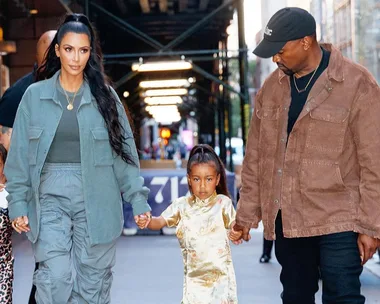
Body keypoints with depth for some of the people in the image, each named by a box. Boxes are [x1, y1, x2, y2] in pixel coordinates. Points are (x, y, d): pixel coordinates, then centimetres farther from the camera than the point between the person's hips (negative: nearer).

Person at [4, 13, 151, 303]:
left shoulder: (104, 95, 5)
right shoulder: (35, 95, 4)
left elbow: (125, 150, 5)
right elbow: (20, 155, 4)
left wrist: (138, 198, 0)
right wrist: (18, 204, 0)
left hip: (96, 200, 1)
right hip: (51, 196, -1)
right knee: (57, 278, -12)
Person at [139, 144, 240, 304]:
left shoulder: (223, 203, -4)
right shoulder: (182, 205, 3)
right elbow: (161, 222, -4)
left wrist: (238, 233, -33)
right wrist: (147, 222, -26)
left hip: (219, 274, -2)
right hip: (194, 276, 2)